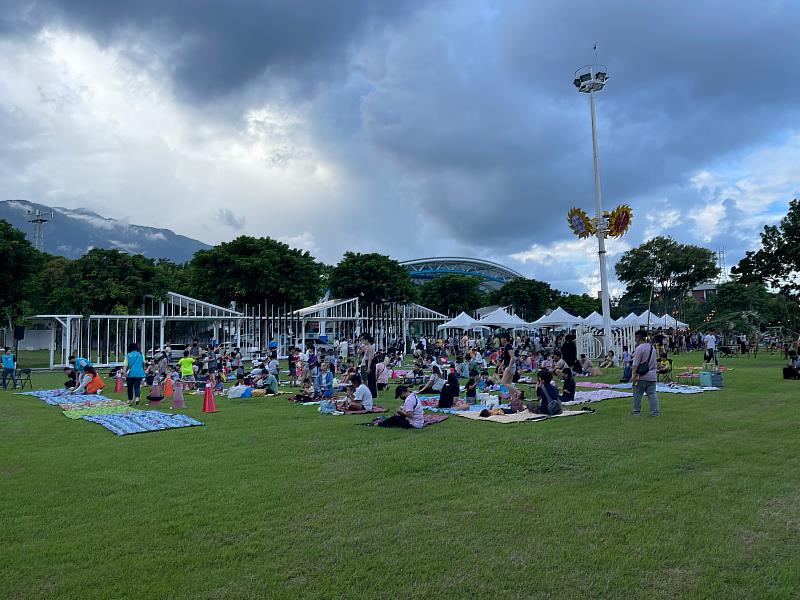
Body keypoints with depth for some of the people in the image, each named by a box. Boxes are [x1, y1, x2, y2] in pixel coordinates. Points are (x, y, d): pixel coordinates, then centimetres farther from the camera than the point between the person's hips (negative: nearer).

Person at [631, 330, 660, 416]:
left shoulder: (639, 348, -13)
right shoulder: (652, 347, 13)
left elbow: (636, 364, -17)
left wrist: (634, 374, -17)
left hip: (642, 376, -7)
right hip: (652, 375, 7)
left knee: (637, 394, 5)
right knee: (652, 394, 8)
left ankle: (636, 411, 10)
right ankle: (655, 412, 5)